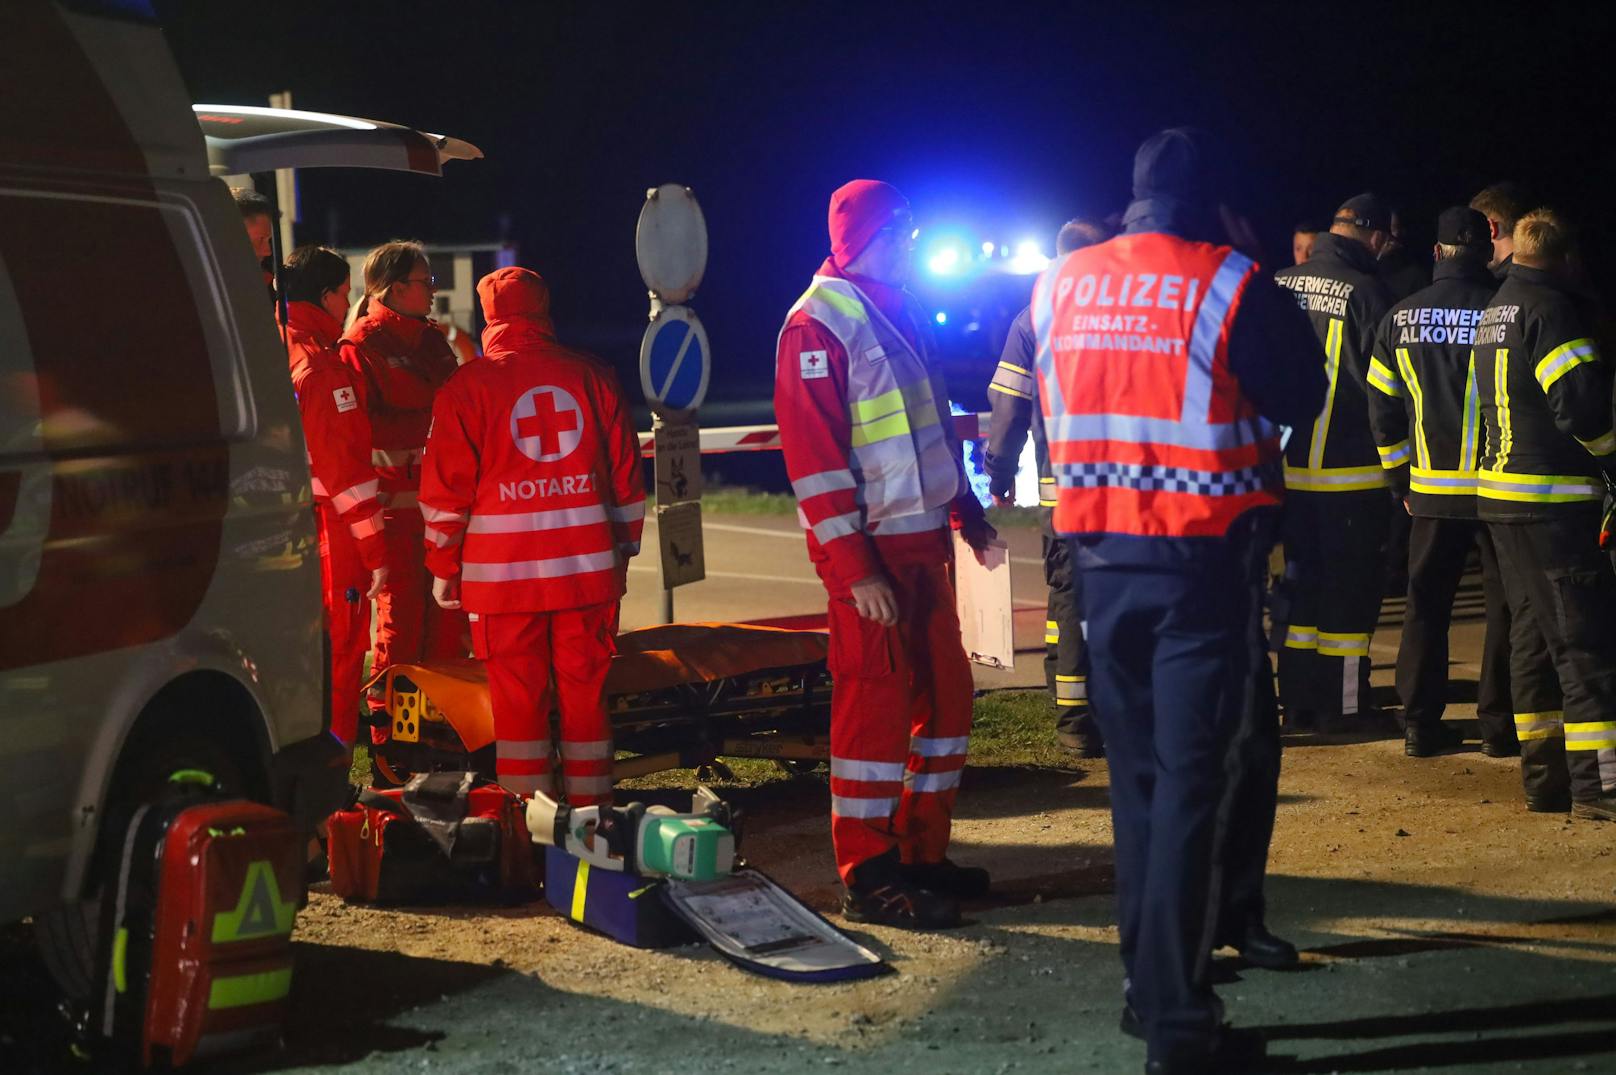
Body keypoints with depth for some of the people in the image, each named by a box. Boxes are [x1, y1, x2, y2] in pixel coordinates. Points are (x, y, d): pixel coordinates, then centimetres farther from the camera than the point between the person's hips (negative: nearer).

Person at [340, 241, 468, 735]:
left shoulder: (431, 339, 18)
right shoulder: (362, 346, -7)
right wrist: (428, 424, -19)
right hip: (395, 501, -8)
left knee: (448, 614, 9)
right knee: (400, 617, -5)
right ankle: (389, 731, 4)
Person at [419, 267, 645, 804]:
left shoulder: (465, 387, -2)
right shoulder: (593, 376, 6)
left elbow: (445, 489, -2)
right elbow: (626, 475, 10)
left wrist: (443, 568, 8)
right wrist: (623, 551, 18)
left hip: (504, 573, -2)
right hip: (588, 570, 2)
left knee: (518, 698, 4)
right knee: (585, 692, 9)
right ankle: (590, 814, 15)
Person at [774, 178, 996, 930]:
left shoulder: (900, 315, 15)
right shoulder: (818, 325, -12)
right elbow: (813, 457, -17)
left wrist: (968, 512, 22)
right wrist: (855, 568, -21)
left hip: (923, 542, 9)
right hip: (871, 551, -9)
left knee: (945, 694, 13)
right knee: (876, 704, -5)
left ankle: (921, 853, 23)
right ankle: (868, 877, 2)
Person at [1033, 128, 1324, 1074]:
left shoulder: (1060, 286, 4)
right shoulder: (1231, 285, -11)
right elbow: (1300, 399, 0)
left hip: (1104, 553, 5)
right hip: (1205, 558, -5)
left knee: (1139, 772, 17)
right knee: (1195, 782, -2)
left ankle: (1149, 984, 24)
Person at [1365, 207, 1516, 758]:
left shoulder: (1401, 316, 4)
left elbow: (1383, 407, 7)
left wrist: (1401, 480, 14)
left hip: (1430, 488, 3)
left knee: (1426, 603, 10)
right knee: (1506, 605, 6)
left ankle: (1420, 722, 9)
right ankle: (1499, 723, 6)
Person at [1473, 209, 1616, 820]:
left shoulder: (1493, 313, 16)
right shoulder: (1549, 306, -12)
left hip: (1500, 490, 9)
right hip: (1553, 497, -9)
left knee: (1533, 632, 12)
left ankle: (1543, 775, 14)